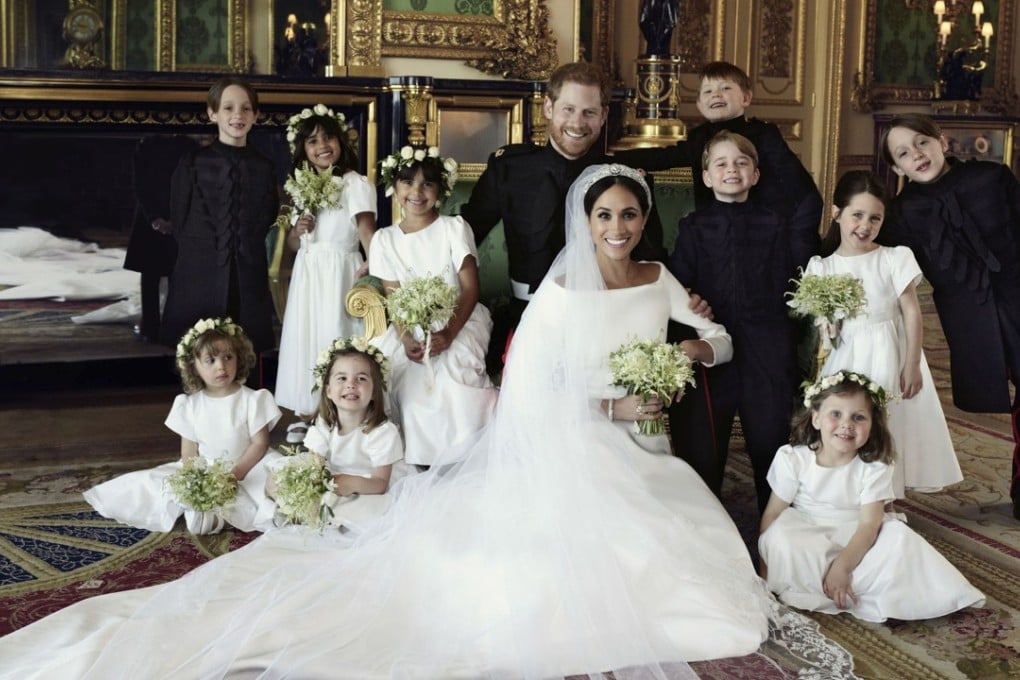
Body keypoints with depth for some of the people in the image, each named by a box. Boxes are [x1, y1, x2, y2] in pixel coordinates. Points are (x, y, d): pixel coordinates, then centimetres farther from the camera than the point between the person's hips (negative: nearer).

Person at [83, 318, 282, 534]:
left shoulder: (252, 400, -4)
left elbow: (259, 444, -7)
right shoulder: (190, 405, 3)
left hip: (246, 470, -3)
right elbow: (189, 452, 2)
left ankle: (217, 515, -50)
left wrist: (236, 474, -20)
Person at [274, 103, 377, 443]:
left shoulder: (356, 184, -8)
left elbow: (366, 229, -21)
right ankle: (305, 413, 19)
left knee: (336, 338, -2)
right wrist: (297, 231, -6)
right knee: (305, 337, 9)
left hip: (340, 273, -6)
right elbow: (291, 244, 17)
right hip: (307, 275, 6)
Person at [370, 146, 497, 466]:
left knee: (454, 364, -33)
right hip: (410, 326, 3)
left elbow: (470, 289, -9)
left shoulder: (454, 228, -3)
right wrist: (407, 338, -19)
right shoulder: (385, 239, 5)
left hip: (460, 320, -3)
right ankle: (414, 450, -5)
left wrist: (448, 334, -23)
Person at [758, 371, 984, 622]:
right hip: (806, 537, -1)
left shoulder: (874, 468, -11)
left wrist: (842, 566, -31)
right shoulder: (791, 459, -11)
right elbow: (773, 513, -6)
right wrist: (764, 563, -12)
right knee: (781, 540, -32)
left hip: (857, 540, 1)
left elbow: (869, 524, -18)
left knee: (898, 537, -24)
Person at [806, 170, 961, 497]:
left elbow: (912, 313, -4)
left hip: (888, 360, -2)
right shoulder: (821, 267, 3)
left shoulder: (894, 259, -3)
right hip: (844, 361, 2)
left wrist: (912, 366, -7)